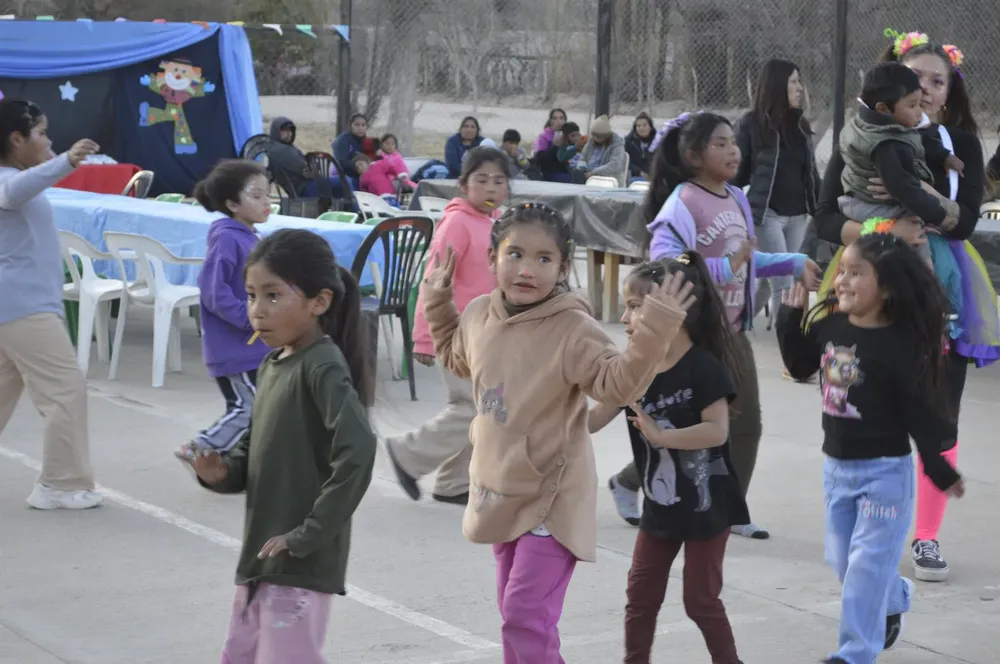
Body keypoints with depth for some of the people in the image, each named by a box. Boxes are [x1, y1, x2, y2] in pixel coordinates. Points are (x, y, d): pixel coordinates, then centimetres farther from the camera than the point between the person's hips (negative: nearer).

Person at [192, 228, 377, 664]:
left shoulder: (323, 367, -17)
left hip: (301, 566, -9)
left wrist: (309, 535, -25)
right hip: (261, 559, 9)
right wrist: (222, 472, -3)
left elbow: (358, 450, -29)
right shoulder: (272, 365, 9)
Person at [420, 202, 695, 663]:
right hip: (501, 491, 7)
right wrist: (437, 302, 18)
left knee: (525, 616, -12)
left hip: (552, 498, -7)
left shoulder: (573, 329, -20)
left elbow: (618, 383, -30)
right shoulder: (480, 314, 0)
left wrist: (653, 331, -40)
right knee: (516, 614, 20)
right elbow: (457, 358, 22)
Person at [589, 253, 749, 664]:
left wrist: (660, 435, -28)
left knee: (701, 598, 2)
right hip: (659, 505, 6)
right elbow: (593, 420, -5)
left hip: (705, 505, -6)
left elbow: (717, 431, -26)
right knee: (640, 594, 10)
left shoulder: (703, 368, -19)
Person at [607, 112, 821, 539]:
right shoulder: (684, 201, -18)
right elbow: (662, 257, -30)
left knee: (745, 423, 9)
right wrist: (721, 269, -32)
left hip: (733, 331, 8)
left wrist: (795, 264, 9)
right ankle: (627, 482, 25)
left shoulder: (736, 199, 8)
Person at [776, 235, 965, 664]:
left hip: (884, 471, -7)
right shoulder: (829, 324, -3)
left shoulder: (900, 343, -20)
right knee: (841, 558, 17)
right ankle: (892, 602, 44)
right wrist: (792, 315, 2)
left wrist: (940, 470, -13)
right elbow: (800, 367, 13)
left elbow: (919, 411, -17)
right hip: (836, 464, 7)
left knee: (868, 562, -3)